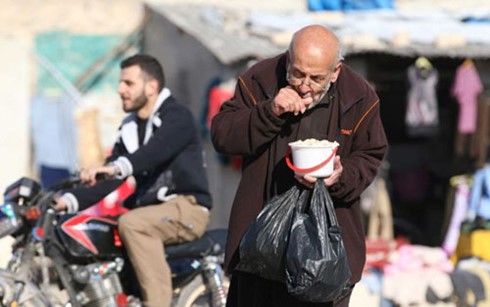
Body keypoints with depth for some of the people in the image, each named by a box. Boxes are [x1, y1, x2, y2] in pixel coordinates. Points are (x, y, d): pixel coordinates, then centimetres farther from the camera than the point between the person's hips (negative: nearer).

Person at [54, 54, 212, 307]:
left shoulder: (177, 117, -9)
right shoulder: (129, 128, 15)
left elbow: (155, 151, -30)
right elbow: (108, 179, 10)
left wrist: (118, 167, -47)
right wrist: (70, 200, -5)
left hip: (187, 206, -8)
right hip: (149, 208, 8)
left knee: (131, 224, -34)